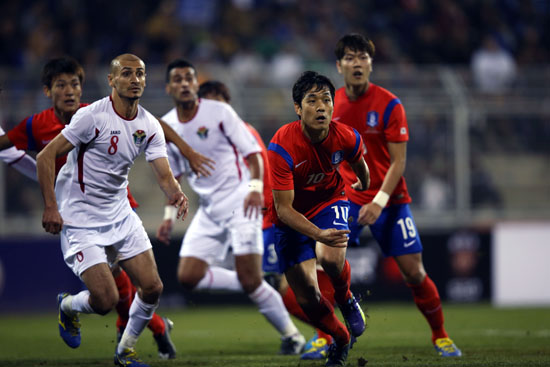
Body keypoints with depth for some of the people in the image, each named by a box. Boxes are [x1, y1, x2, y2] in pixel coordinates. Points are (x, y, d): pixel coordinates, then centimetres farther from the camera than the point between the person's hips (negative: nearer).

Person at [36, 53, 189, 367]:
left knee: (152, 288, -1)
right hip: (80, 220, -6)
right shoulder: (93, 116, -18)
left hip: (121, 214, 6)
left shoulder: (150, 126, 1)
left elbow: (165, 176, -3)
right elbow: (45, 157, -15)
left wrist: (176, 194, -27)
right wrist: (50, 207, -20)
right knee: (106, 300, -14)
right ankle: (68, 306, 22)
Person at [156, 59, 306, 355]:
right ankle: (255, 288, 9)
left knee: (250, 279, -16)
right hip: (208, 210, 6)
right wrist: (169, 216, 12)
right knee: (188, 276, -9)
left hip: (239, 200, -6)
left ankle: (291, 334, 1)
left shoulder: (218, 112, -8)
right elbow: (174, 175, 20)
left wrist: (255, 187, -25)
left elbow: (252, 153, -8)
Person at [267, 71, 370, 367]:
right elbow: (283, 209, -29)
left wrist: (363, 186, 29)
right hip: (292, 218, -1)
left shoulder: (346, 137, -20)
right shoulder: (282, 147, -31)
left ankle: (346, 299, 3)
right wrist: (318, 234, -44)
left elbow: (358, 163, 8)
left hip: (330, 201, 1)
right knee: (308, 299, -1)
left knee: (331, 257, -32)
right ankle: (341, 338, 30)